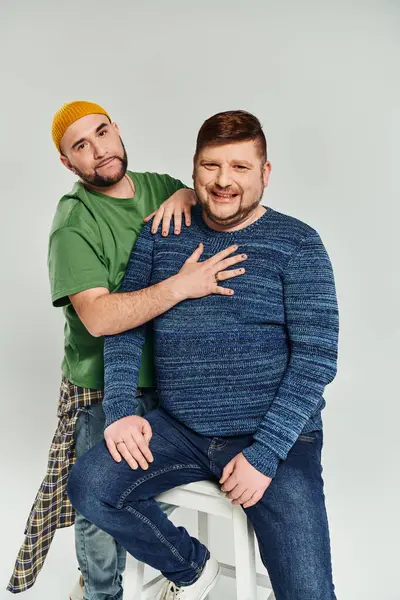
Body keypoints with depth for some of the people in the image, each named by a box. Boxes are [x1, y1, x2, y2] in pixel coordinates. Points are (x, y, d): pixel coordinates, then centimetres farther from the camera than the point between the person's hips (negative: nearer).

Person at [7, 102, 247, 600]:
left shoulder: (159, 186, 2)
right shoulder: (74, 225, -17)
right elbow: (97, 316, -28)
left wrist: (189, 195, -15)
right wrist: (180, 286, -33)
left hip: (169, 375, 6)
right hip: (104, 391, -5)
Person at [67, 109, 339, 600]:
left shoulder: (297, 245, -5)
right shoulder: (160, 234, 5)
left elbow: (316, 357, -10)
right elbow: (123, 325, 5)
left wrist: (263, 455, -16)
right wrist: (119, 409, -9)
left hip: (274, 436, -2)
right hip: (177, 428, 4)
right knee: (88, 486, -16)